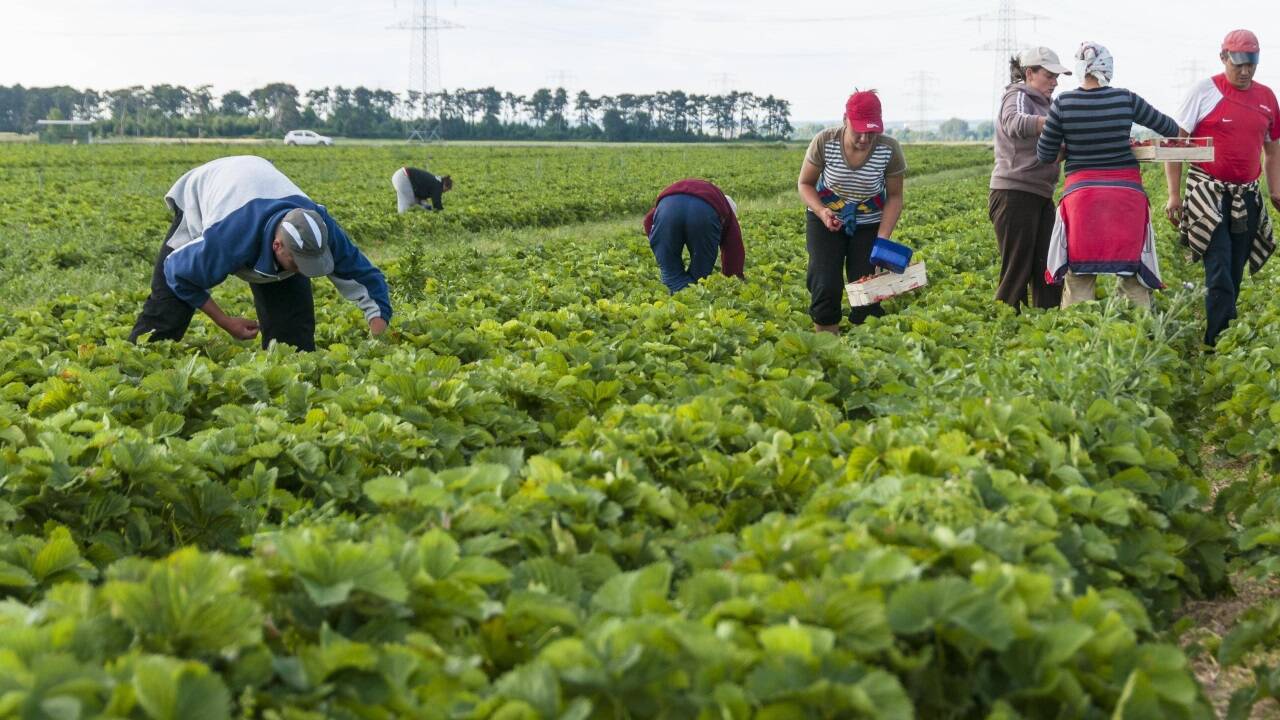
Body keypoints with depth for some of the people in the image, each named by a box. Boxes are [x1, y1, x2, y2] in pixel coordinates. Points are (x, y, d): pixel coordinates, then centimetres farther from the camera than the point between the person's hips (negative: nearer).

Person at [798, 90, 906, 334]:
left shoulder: (890, 149, -20)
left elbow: (894, 197, -7)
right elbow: (805, 184, -5)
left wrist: (883, 238, -19)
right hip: (826, 222, 0)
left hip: (869, 225, 1)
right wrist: (821, 211, -24)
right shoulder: (824, 142, -20)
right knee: (826, 288, -13)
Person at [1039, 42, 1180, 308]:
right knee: (1133, 279, 9)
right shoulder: (1126, 99, -1)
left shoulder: (1063, 104, -3)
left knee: (1078, 279, 4)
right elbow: (1169, 128, 12)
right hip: (1127, 191, 1)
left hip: (1081, 192, -1)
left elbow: (1045, 155, 3)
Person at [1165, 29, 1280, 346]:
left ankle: (1219, 339, 15)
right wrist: (1174, 194, -8)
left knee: (1234, 276, 7)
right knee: (1220, 275, -13)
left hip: (1247, 198, 5)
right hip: (1208, 193, -5)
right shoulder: (1205, 91, -5)